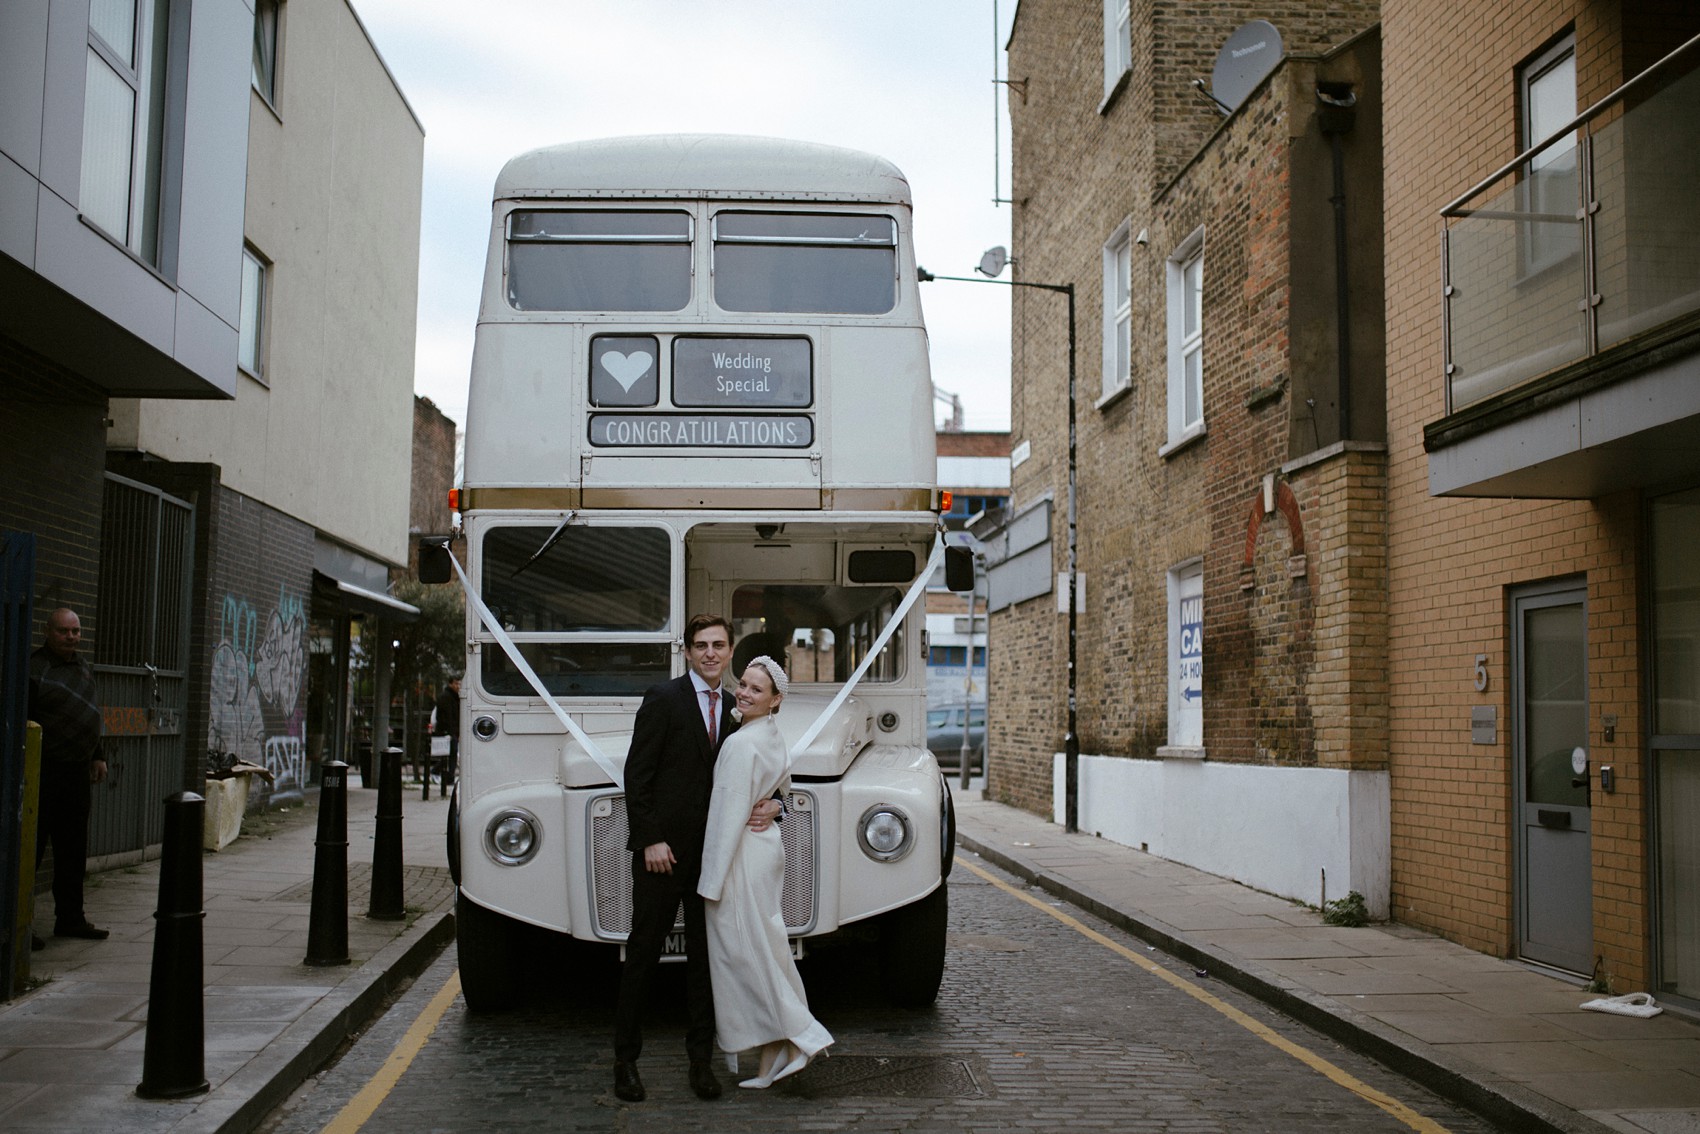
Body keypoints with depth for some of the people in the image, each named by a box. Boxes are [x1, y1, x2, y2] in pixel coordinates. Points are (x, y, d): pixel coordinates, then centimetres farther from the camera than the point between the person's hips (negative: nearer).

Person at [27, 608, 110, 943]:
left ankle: (70, 918, 19)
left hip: (76, 770, 8)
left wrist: (98, 756, 19)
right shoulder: (35, 669, -10)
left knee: (73, 849, 11)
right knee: (31, 847, -3)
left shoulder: (84, 669, 15)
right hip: (44, 770, -8)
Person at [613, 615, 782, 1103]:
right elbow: (636, 775, -9)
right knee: (643, 953, 2)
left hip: (714, 853, 5)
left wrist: (771, 805, -4)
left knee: (705, 955, 8)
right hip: (663, 850, -5)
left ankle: (700, 1060, 15)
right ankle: (626, 1059, 11)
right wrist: (650, 840, -15)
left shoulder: (734, 709, 12)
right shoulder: (663, 699, -6)